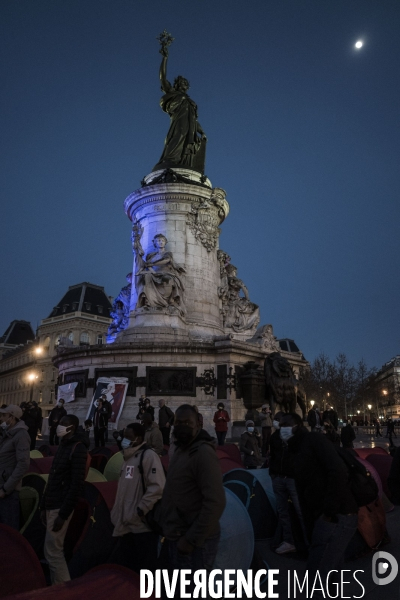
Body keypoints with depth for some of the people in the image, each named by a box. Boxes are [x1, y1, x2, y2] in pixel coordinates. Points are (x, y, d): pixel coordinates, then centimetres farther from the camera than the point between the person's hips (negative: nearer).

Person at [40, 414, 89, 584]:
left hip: (60, 507, -9)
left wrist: (63, 514, -19)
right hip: (52, 505, 9)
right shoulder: (64, 446, 12)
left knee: (52, 551, -2)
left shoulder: (77, 449, -16)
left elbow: (77, 485, -20)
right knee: (53, 550, 15)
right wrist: (44, 506, 12)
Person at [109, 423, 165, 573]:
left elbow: (157, 488, -22)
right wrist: (118, 514, 18)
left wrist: (139, 511, -19)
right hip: (127, 525, 9)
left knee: (143, 569, 3)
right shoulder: (128, 457, 14)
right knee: (123, 566, 17)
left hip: (142, 525, -9)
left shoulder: (148, 455, -15)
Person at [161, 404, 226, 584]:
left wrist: (191, 539, -22)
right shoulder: (180, 449, 9)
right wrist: (172, 530, 12)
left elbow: (215, 502, -27)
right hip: (178, 536, 9)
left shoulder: (203, 452, -22)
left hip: (195, 540, -9)